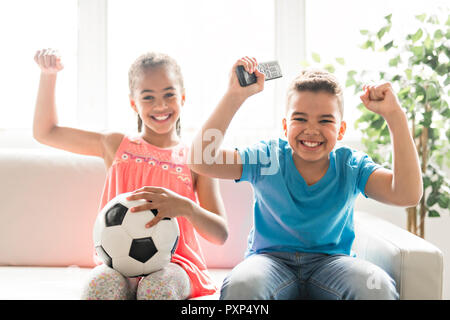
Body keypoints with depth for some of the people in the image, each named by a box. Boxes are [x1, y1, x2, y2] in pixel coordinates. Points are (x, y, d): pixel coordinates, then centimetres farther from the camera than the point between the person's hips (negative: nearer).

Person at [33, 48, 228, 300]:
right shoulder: (117, 146, 12)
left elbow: (220, 234, -3)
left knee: (158, 286, -36)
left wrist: (186, 207, -24)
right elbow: (45, 132, 20)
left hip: (176, 264, -1)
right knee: (103, 283, -34)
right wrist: (49, 74, 8)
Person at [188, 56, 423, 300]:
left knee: (377, 287, -32)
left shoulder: (350, 166, -3)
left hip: (331, 261, 1)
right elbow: (201, 161, -18)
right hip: (270, 259, -1)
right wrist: (235, 95, -24)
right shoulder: (267, 158, -5)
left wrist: (394, 115, -22)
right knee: (241, 285, -36)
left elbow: (408, 195, -19)